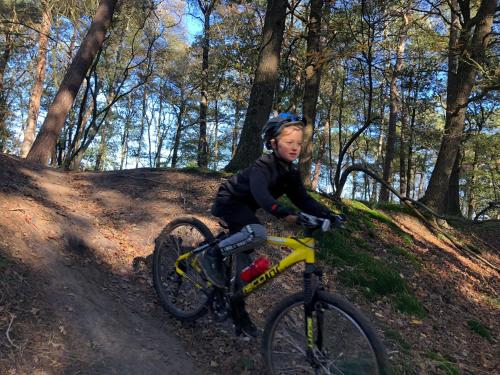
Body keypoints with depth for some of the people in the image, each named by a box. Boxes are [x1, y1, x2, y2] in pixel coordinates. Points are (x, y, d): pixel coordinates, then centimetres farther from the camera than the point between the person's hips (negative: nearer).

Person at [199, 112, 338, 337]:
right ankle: (213, 255, -16)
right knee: (257, 234, -36)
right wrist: (285, 214, -59)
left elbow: (302, 199, -7)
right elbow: (260, 193, -43)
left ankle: (239, 313, 21)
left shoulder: (291, 171, -2)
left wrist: (327, 214, -22)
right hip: (229, 202, -7)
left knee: (245, 264, 7)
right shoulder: (263, 165, -26)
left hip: (245, 208, 8)